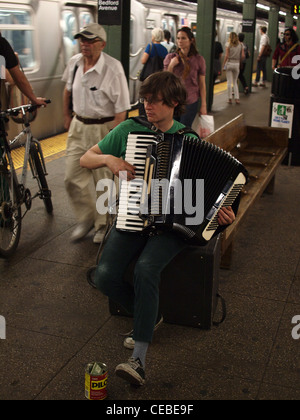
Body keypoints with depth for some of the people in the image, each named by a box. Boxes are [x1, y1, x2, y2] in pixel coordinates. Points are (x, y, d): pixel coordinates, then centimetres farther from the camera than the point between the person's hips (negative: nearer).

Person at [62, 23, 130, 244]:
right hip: (78, 126, 6)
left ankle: (105, 225, 25)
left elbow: (121, 109, -17)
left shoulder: (113, 68, -17)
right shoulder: (75, 62, 1)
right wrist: (67, 116, 22)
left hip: (103, 128, -5)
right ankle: (86, 218, 29)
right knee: (73, 178, 6)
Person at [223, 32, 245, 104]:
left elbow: (227, 56, -9)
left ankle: (230, 98, 2)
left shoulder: (228, 44, -4)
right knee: (235, 82, 12)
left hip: (229, 63, -3)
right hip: (237, 64, 3)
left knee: (229, 82, 2)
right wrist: (239, 62, 16)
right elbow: (243, 56, 0)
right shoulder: (240, 45, 5)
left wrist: (224, 64, -3)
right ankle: (237, 98, 4)